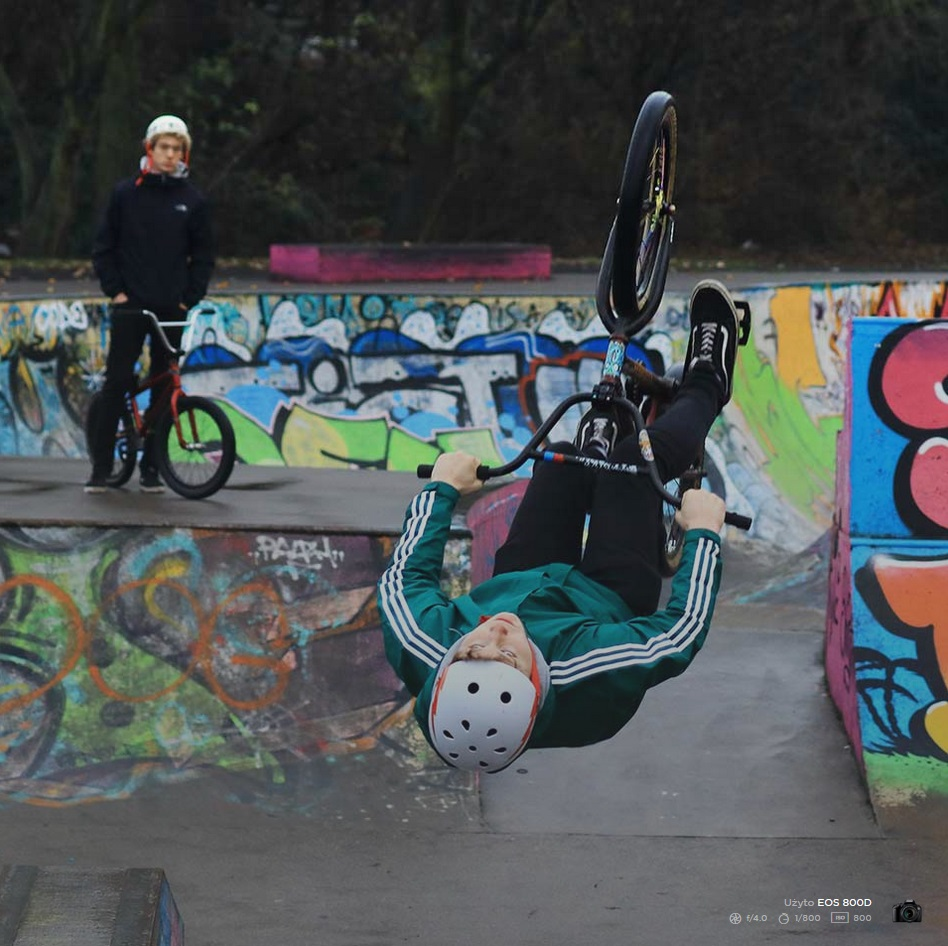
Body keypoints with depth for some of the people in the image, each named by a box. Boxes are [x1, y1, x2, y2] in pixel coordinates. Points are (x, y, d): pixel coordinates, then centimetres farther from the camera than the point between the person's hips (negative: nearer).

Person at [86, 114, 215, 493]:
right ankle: (100, 468, -1)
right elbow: (104, 246, 6)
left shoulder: (192, 200, 4)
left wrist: (189, 298, 0)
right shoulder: (126, 193, 2)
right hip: (131, 305, -1)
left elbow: (203, 256, 9)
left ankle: (151, 467, 11)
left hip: (171, 309, 1)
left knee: (163, 388, 4)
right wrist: (114, 289, -2)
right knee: (116, 382, -6)